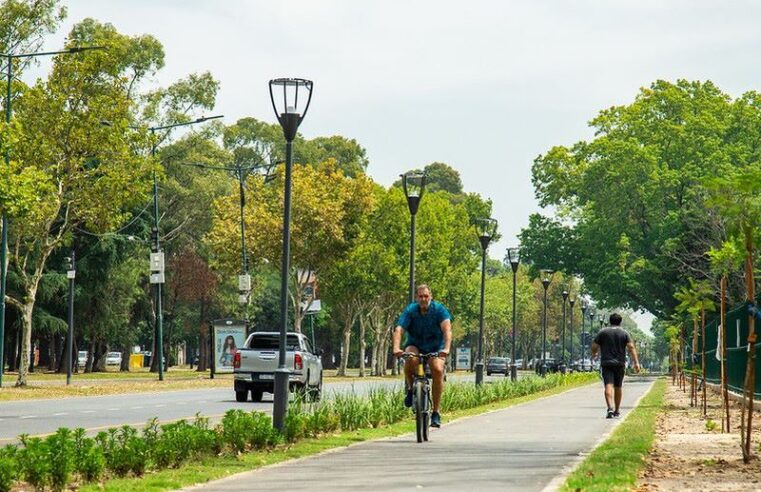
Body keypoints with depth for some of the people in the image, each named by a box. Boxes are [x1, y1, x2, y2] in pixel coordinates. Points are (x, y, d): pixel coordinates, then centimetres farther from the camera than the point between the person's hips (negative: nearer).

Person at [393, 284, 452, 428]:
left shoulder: (439, 309, -17)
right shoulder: (410, 310, -15)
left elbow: (447, 329, -30)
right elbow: (398, 330, -27)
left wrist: (446, 348, -47)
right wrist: (396, 348, -45)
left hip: (435, 347, 0)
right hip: (415, 345, 0)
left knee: (438, 369, -28)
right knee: (410, 359, -35)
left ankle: (436, 412, -18)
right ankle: (410, 388, -7)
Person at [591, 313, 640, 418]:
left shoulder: (603, 332, 2)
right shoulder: (624, 333, 4)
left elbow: (594, 346, 1)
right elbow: (631, 347, -6)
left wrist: (594, 354, 23)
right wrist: (636, 362, -9)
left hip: (606, 363, -2)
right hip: (620, 364, 2)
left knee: (609, 386, -12)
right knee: (618, 386, 16)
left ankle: (610, 408, -31)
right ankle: (616, 411, 24)